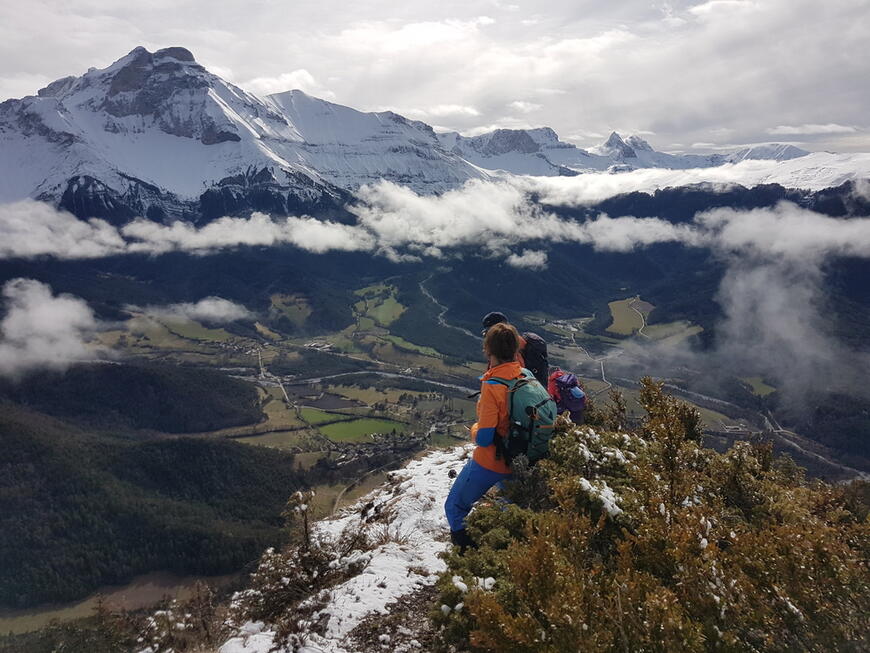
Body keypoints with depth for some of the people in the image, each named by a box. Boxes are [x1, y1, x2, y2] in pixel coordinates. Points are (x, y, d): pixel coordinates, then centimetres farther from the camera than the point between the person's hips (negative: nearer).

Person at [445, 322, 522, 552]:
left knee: (455, 508, 15)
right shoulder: (526, 377, -9)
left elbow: (484, 438, -26)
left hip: (488, 463, -7)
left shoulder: (492, 387, -29)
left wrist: (474, 430, -5)